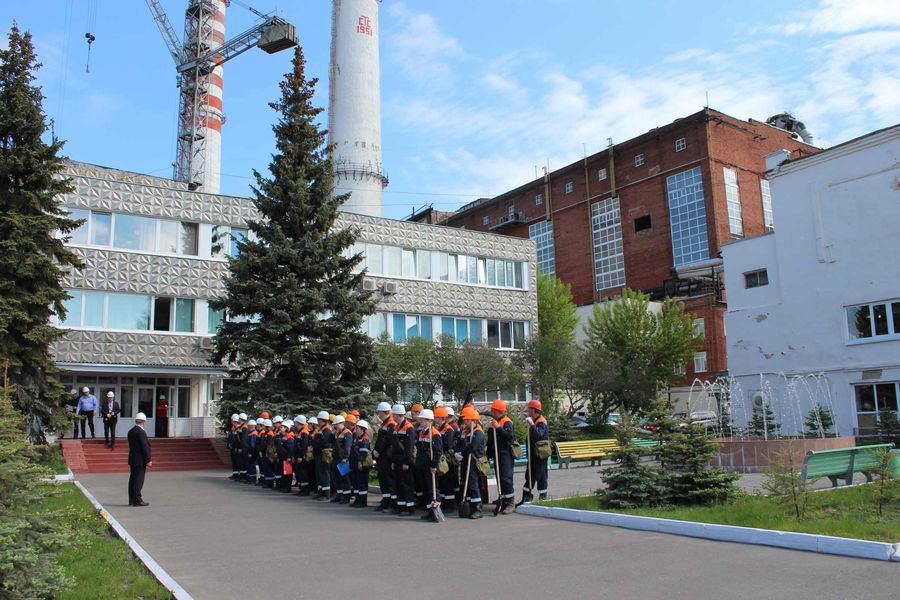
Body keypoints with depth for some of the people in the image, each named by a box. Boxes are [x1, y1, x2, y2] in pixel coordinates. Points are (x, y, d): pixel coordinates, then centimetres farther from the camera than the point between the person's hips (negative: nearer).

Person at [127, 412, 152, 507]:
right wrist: (148, 460, -15)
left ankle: (132, 500, 18)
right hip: (140, 461, -9)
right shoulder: (141, 432, -18)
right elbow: (144, 447, -20)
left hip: (132, 460, 9)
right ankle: (137, 500, -2)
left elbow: (132, 446, 15)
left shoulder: (131, 431, 9)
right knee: (139, 480, -4)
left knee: (133, 480, 12)